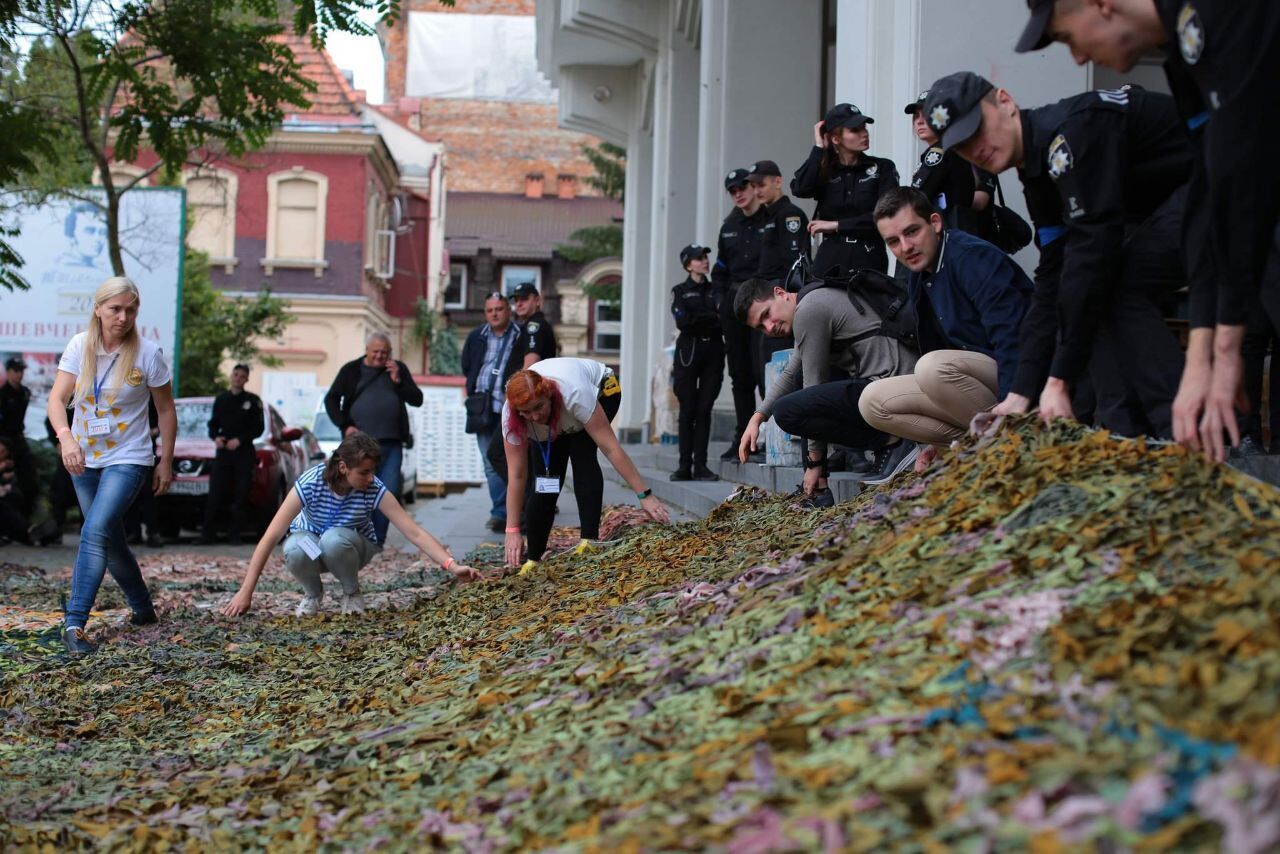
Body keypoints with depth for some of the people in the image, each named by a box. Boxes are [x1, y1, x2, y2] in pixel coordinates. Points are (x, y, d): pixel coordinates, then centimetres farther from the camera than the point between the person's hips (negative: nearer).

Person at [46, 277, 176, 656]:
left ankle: (74, 624, -22)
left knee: (95, 533, -21)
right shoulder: (80, 346, -5)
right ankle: (143, 608, 34)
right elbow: (57, 399, -11)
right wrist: (65, 436, -30)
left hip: (127, 458, -4)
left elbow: (166, 410, -1)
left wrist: (166, 462, 0)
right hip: (84, 459, 4)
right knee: (110, 541, 13)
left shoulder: (148, 353, -11)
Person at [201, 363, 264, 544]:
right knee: (215, 494, -5)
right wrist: (215, 437, -5)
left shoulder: (253, 400, 5)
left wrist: (240, 440, -10)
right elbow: (213, 424, 16)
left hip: (244, 452, -2)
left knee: (240, 495, -4)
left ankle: (235, 534, 1)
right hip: (223, 451, 2)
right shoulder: (221, 399, 14)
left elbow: (259, 427, 1)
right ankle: (208, 533, -3)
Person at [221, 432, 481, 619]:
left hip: (352, 547, 0)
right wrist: (245, 593, -33)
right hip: (311, 542, 0)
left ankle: (352, 592, -6)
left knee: (333, 539, -37)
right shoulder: (310, 483, -30)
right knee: (294, 550, -37)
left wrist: (452, 566, -43)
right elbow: (271, 537, -30)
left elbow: (414, 532, -29)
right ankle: (313, 593, -4)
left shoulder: (375, 490, -26)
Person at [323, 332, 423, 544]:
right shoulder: (351, 370, 9)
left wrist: (398, 381, -5)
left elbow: (417, 399, 9)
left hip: (392, 444, 2)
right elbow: (331, 399, 9)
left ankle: (378, 541, 6)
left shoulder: (398, 369, 13)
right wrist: (345, 425, -3)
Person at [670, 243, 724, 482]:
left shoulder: (715, 290, 15)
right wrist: (713, 317, -8)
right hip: (689, 350, -2)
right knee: (688, 409, -4)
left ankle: (700, 465, -1)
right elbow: (683, 322, -8)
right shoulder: (680, 291, 7)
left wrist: (698, 321, -14)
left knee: (705, 409, -1)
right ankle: (685, 466, -2)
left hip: (713, 351, 2)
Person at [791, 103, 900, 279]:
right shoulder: (824, 170, 11)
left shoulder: (882, 168, 5)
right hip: (829, 260, 2)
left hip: (868, 260, -2)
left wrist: (836, 225, -5)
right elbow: (800, 189, -10)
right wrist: (819, 147, -2)